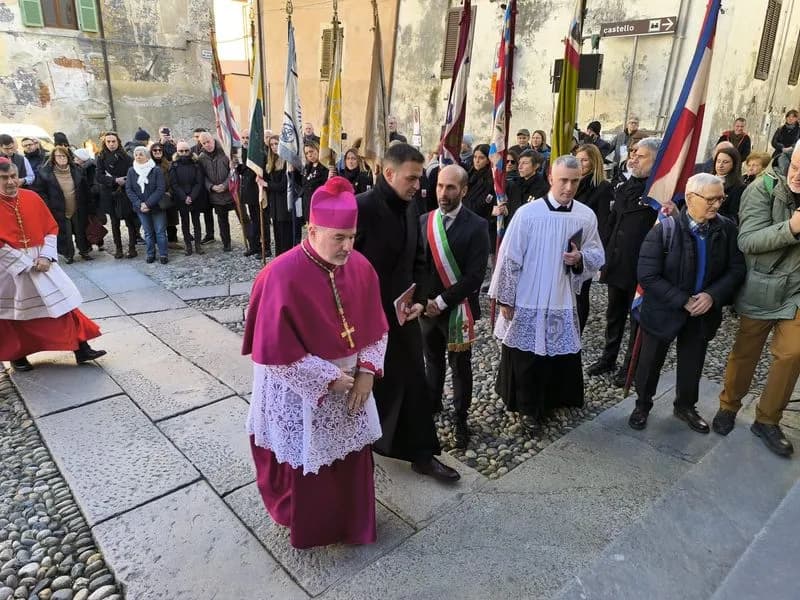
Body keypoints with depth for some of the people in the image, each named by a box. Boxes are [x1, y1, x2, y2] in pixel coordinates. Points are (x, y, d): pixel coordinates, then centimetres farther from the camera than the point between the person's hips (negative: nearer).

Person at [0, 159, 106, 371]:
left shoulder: (32, 198, 0)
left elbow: (51, 228, 3)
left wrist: (46, 257, -10)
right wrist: (26, 264, -17)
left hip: (40, 261, 3)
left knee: (62, 301, 1)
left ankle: (81, 349, 7)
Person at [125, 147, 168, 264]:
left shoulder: (156, 170, -7)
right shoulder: (131, 171, 2)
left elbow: (161, 189, -13)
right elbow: (128, 189, 0)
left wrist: (148, 204, -18)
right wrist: (139, 204, -13)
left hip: (157, 206, -3)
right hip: (141, 207, 3)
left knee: (160, 231, 1)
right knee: (148, 232, 11)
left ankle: (163, 254, 10)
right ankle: (150, 254, 20)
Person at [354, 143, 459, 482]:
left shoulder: (410, 208, 5)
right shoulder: (360, 208, -18)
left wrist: (419, 299, 0)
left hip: (402, 314, 6)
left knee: (414, 385, 12)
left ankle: (422, 455, 28)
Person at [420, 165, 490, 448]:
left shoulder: (476, 226, -12)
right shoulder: (424, 221, 2)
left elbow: (475, 275, -16)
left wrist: (442, 301, -17)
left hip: (458, 308, -4)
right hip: (427, 306, 4)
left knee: (460, 366, 11)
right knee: (433, 362, 19)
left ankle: (460, 419, 28)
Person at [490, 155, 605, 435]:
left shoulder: (587, 216, -1)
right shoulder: (528, 213, -12)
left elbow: (598, 257, 9)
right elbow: (509, 258, -8)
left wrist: (580, 259, -14)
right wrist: (505, 299, -7)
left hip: (563, 303, 3)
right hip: (527, 302, -3)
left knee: (563, 358, 13)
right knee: (525, 359, 8)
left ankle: (552, 400, 37)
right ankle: (528, 408, 28)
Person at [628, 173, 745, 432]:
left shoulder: (727, 229, -7)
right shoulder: (664, 229, -18)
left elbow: (736, 269, -3)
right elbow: (648, 276, -20)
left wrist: (712, 296, -19)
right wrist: (683, 301, -22)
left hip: (704, 311, 3)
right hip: (664, 310, -3)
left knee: (693, 364, 20)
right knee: (651, 362, 13)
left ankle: (685, 406, 43)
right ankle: (642, 405, 35)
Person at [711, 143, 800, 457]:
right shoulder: (763, 188, -13)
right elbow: (747, 240, -19)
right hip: (760, 289, -2)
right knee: (745, 352, 10)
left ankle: (767, 420, 17)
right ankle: (728, 406, 31)